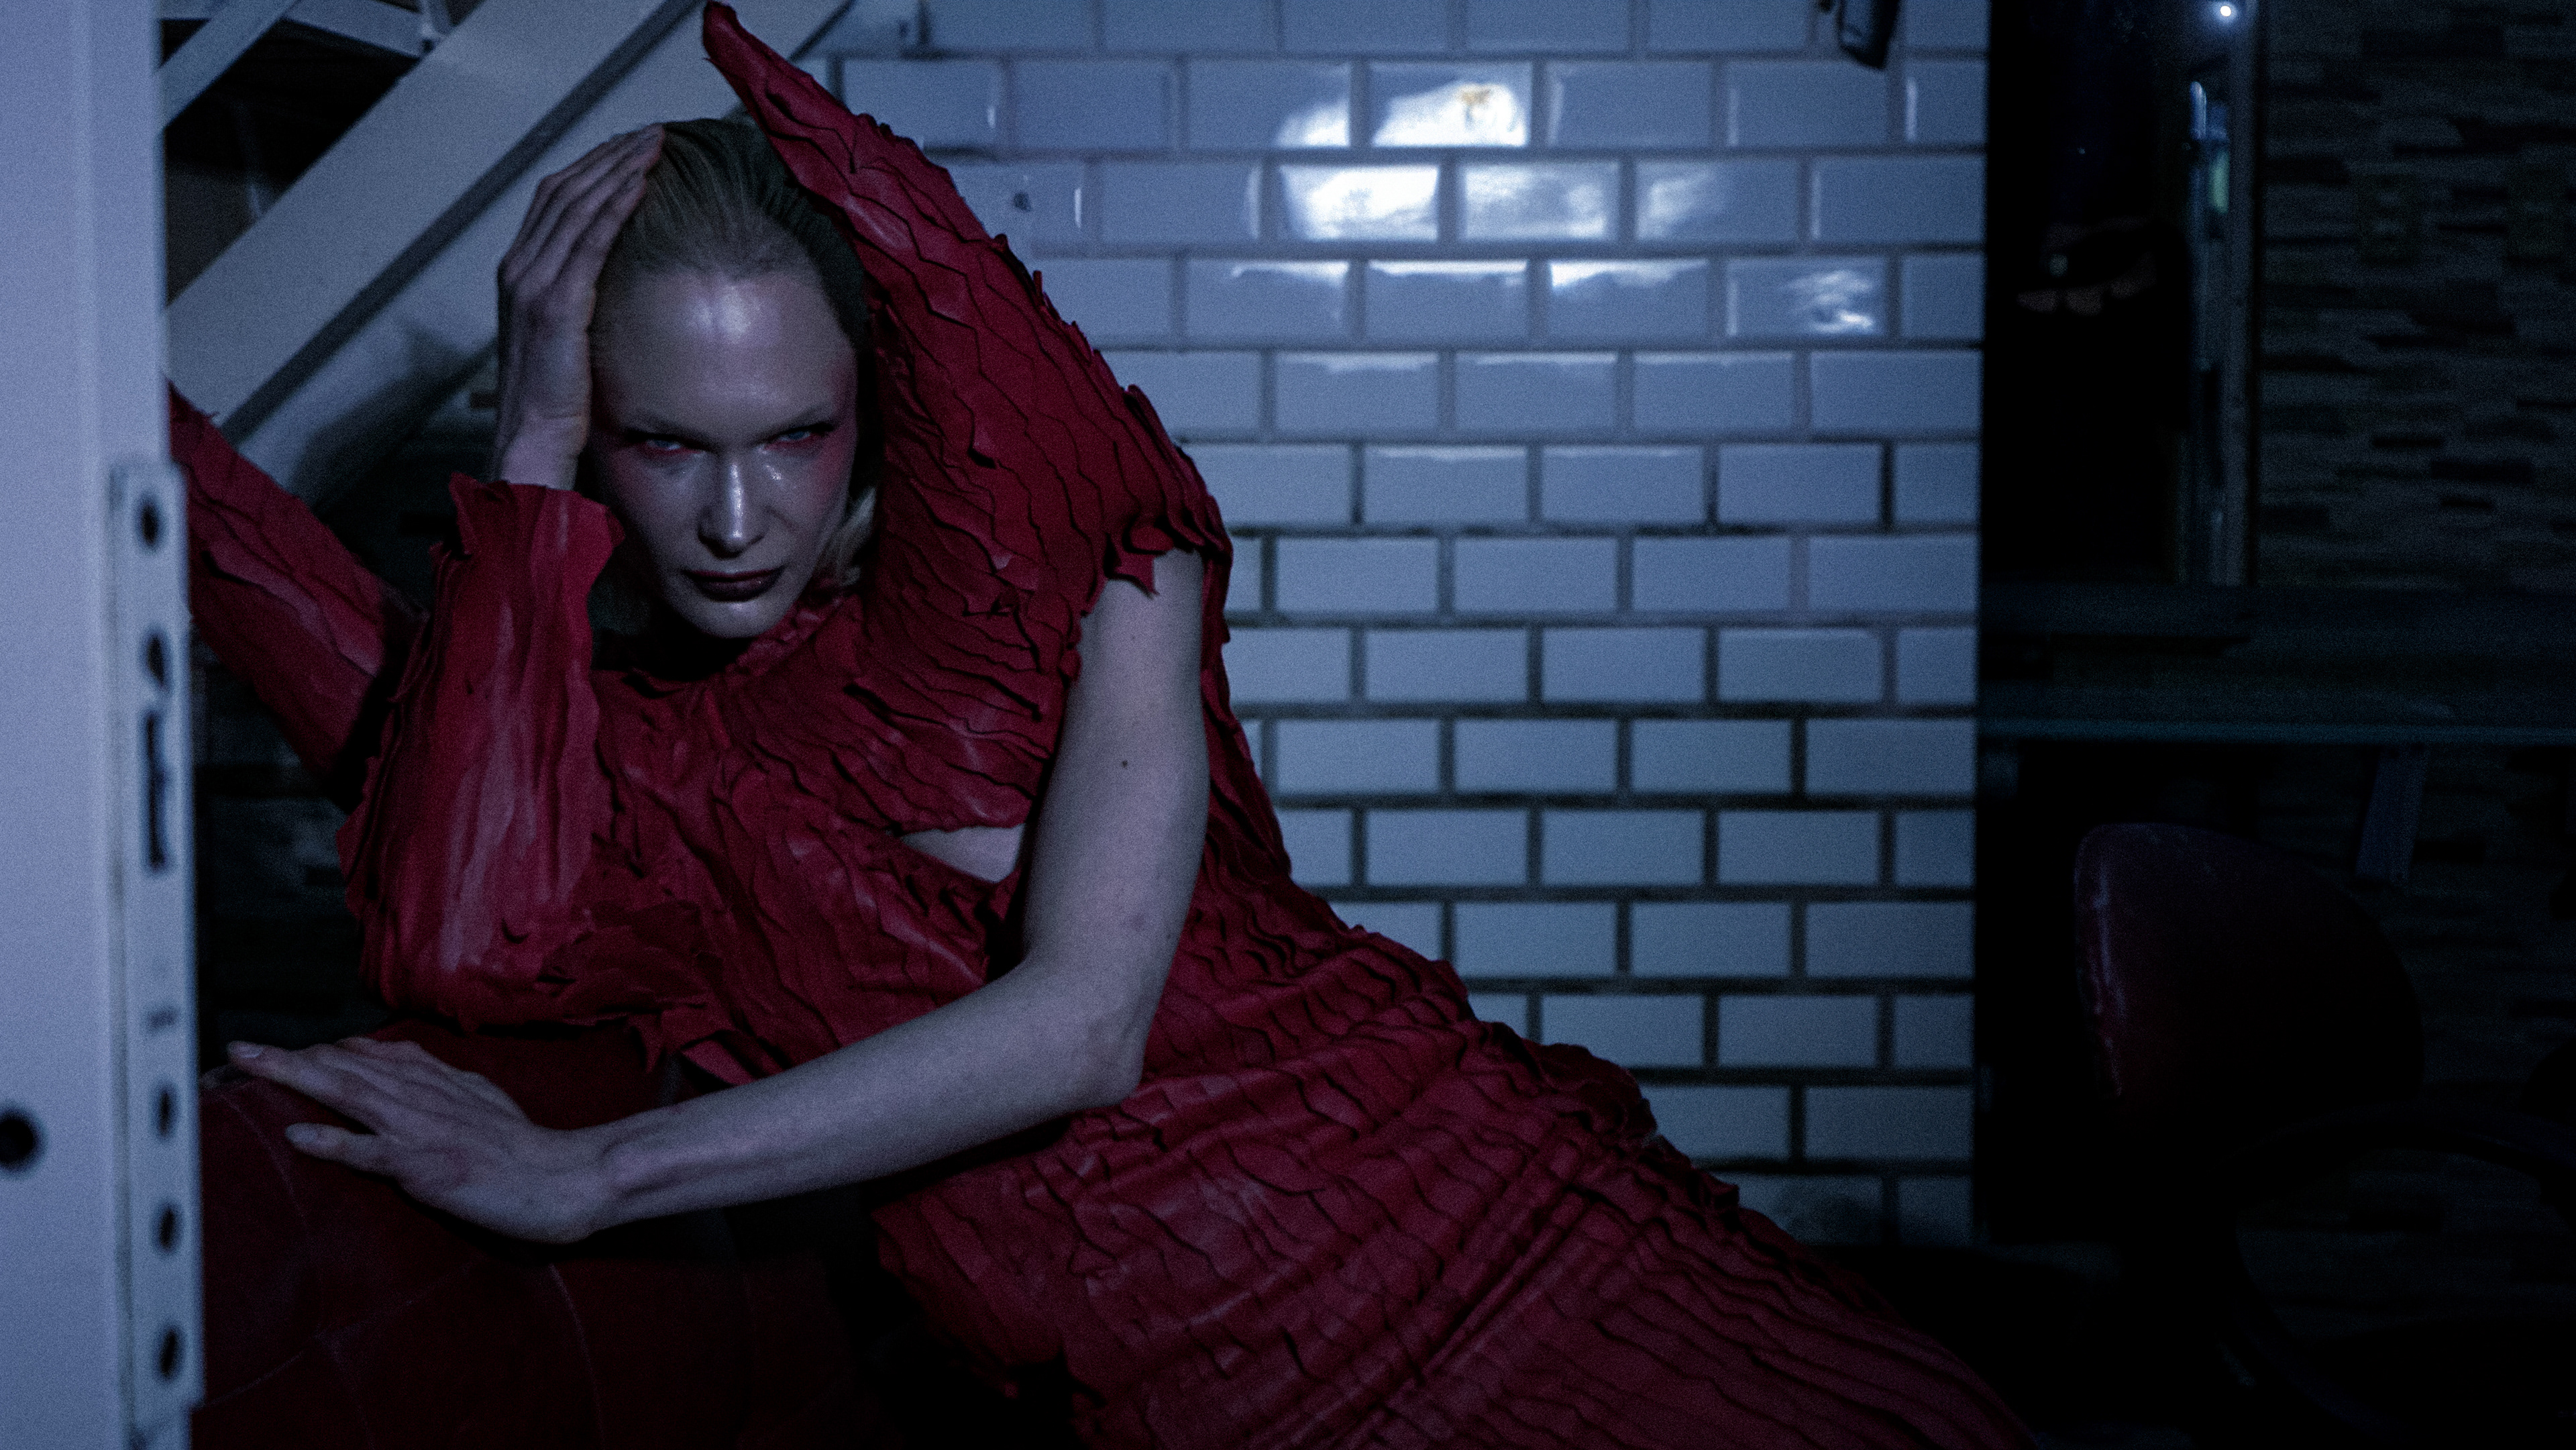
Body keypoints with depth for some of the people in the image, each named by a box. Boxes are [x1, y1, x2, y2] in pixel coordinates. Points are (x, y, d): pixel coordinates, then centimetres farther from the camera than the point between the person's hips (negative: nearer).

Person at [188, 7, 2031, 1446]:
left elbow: (1081, 1021, -13)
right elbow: (470, 948, -17)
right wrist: (531, 453, -11)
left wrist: (582, 1181, -16)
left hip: (1501, 1238, -2)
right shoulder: (589, 711, 6)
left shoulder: (1062, 540, -1)